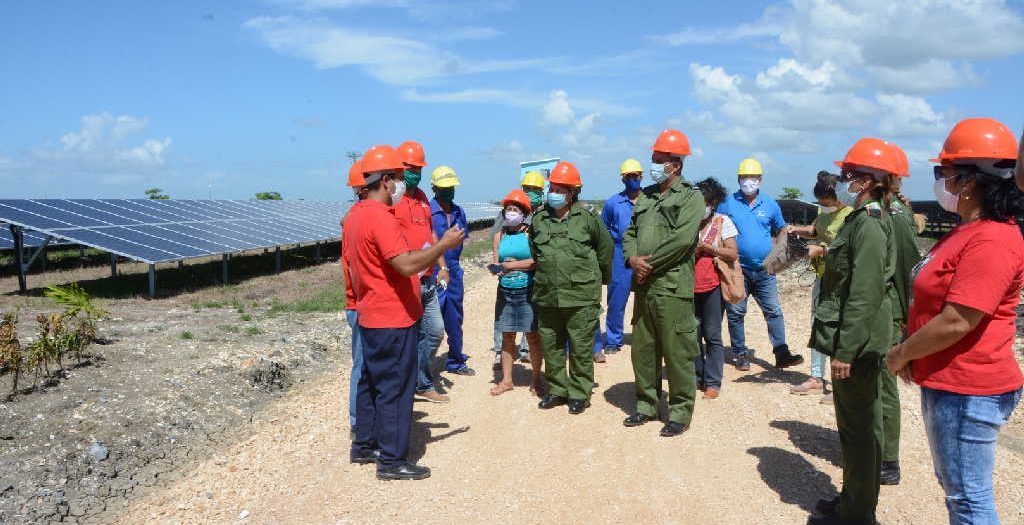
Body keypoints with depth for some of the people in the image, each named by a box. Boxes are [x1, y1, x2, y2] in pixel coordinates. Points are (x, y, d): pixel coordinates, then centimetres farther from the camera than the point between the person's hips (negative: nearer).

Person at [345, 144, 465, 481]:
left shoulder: (355, 215, 11)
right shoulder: (381, 218, -21)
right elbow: (407, 265, -29)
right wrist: (444, 244, -19)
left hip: (370, 315, 10)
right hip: (393, 318, -10)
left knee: (372, 382, 19)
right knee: (395, 388, -2)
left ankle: (364, 446, 30)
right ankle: (392, 461, 6)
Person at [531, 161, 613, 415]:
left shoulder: (586, 217, -4)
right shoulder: (539, 218, 7)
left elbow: (605, 246, 9)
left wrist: (600, 276, 17)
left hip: (581, 296, -4)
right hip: (547, 296, 4)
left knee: (581, 348, 3)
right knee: (551, 346, 12)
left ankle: (580, 394, 15)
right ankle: (557, 389, 27)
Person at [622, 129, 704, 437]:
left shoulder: (691, 197, -5)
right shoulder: (646, 196, 17)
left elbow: (681, 239, -17)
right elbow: (630, 233, 16)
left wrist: (649, 263, -12)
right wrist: (632, 258, -5)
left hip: (673, 287, -7)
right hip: (643, 285, 7)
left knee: (677, 353, -1)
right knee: (642, 349, 13)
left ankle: (680, 412, 11)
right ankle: (646, 405, 27)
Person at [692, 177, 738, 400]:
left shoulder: (723, 222, 1)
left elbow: (733, 254, -6)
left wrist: (706, 247, -14)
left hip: (712, 286, -3)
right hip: (690, 286, 3)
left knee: (712, 335, 1)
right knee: (692, 334, 8)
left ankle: (713, 382, 8)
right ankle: (698, 377, 20)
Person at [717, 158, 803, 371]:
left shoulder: (770, 205, 7)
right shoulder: (728, 204, 0)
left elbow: (781, 231, 19)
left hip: (765, 270, 2)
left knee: (774, 311, 1)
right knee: (736, 313, 4)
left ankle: (782, 354, 4)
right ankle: (740, 354, 16)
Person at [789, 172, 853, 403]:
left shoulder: (849, 216, -19)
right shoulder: (824, 212, 8)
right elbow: (815, 230, 25)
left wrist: (821, 250, -23)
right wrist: (797, 230, 8)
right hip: (822, 278, 9)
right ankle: (816, 379, 29)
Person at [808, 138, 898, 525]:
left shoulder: (869, 225, -18)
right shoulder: (862, 219, 13)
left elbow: (864, 296, -22)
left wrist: (845, 351, -22)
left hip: (856, 345, -10)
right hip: (851, 341, 10)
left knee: (858, 427, 1)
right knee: (856, 424, 18)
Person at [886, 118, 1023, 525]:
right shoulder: (968, 230, 12)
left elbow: (955, 323, -26)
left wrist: (901, 354, -12)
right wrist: (910, 352, 8)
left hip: (968, 392, -10)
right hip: (945, 383, 10)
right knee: (954, 487, 23)